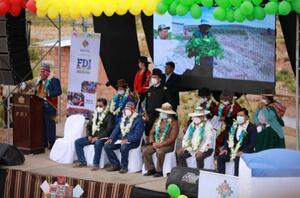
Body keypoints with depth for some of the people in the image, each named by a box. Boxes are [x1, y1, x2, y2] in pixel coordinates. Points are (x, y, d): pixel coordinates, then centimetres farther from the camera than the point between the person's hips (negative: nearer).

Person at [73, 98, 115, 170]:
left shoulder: (109, 116, -5)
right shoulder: (95, 114, 16)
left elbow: (108, 130, -14)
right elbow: (88, 126, 20)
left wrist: (98, 137, -20)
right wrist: (89, 135, 0)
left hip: (102, 137, -7)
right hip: (92, 137, 7)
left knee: (98, 143, -40)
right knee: (77, 142, -4)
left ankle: (96, 164, -29)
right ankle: (82, 162, 0)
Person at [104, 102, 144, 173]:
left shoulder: (138, 119, -9)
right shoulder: (124, 118, 16)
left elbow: (137, 135, -17)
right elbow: (117, 129, 16)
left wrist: (127, 140, -28)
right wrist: (111, 138, 0)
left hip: (132, 141, -7)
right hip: (121, 139, 7)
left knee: (123, 147, -37)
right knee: (107, 146, -9)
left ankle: (124, 167, -16)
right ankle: (115, 165, 1)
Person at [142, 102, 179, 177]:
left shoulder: (174, 123, -7)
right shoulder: (158, 121, 13)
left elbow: (172, 139, -14)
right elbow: (151, 133, 15)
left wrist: (160, 144, -19)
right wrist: (153, 142, -5)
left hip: (168, 145, -6)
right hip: (156, 144, 6)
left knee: (159, 151, -36)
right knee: (145, 150, -17)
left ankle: (159, 171, -19)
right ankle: (151, 169, -6)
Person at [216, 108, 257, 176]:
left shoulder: (252, 127, -5)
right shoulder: (234, 125, 13)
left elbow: (253, 143, -13)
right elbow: (228, 138, 17)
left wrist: (243, 152, -24)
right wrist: (225, 148, 0)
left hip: (245, 152, -6)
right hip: (233, 150, 6)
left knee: (237, 159, -35)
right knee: (220, 158, -13)